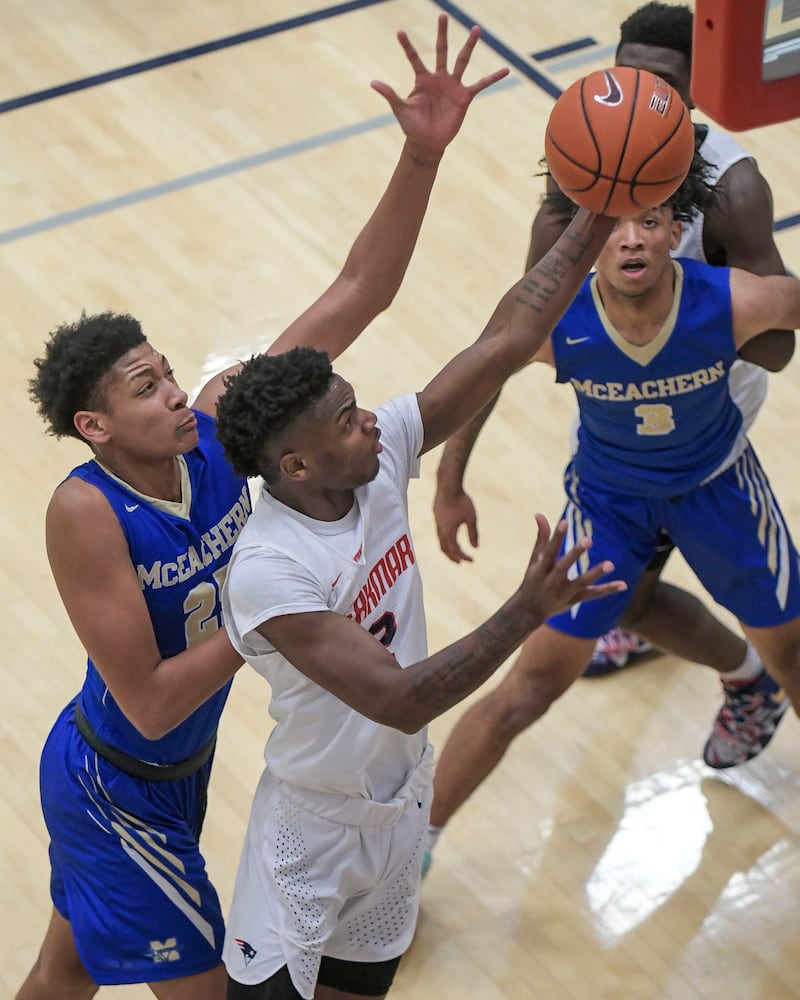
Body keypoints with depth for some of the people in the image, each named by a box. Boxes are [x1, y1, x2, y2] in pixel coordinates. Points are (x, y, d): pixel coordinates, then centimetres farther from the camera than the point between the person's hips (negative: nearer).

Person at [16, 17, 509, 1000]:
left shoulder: (218, 424, -14)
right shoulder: (85, 513, -31)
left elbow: (356, 292, -18)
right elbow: (149, 702, -31)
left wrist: (422, 157, -29)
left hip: (176, 768, 7)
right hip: (118, 793, -7)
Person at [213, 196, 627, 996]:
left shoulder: (382, 456, -13)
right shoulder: (266, 574, -33)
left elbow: (505, 342, -12)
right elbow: (400, 701, -35)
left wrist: (599, 215, -18)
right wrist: (529, 610, -41)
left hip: (403, 802, 7)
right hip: (315, 832, -7)